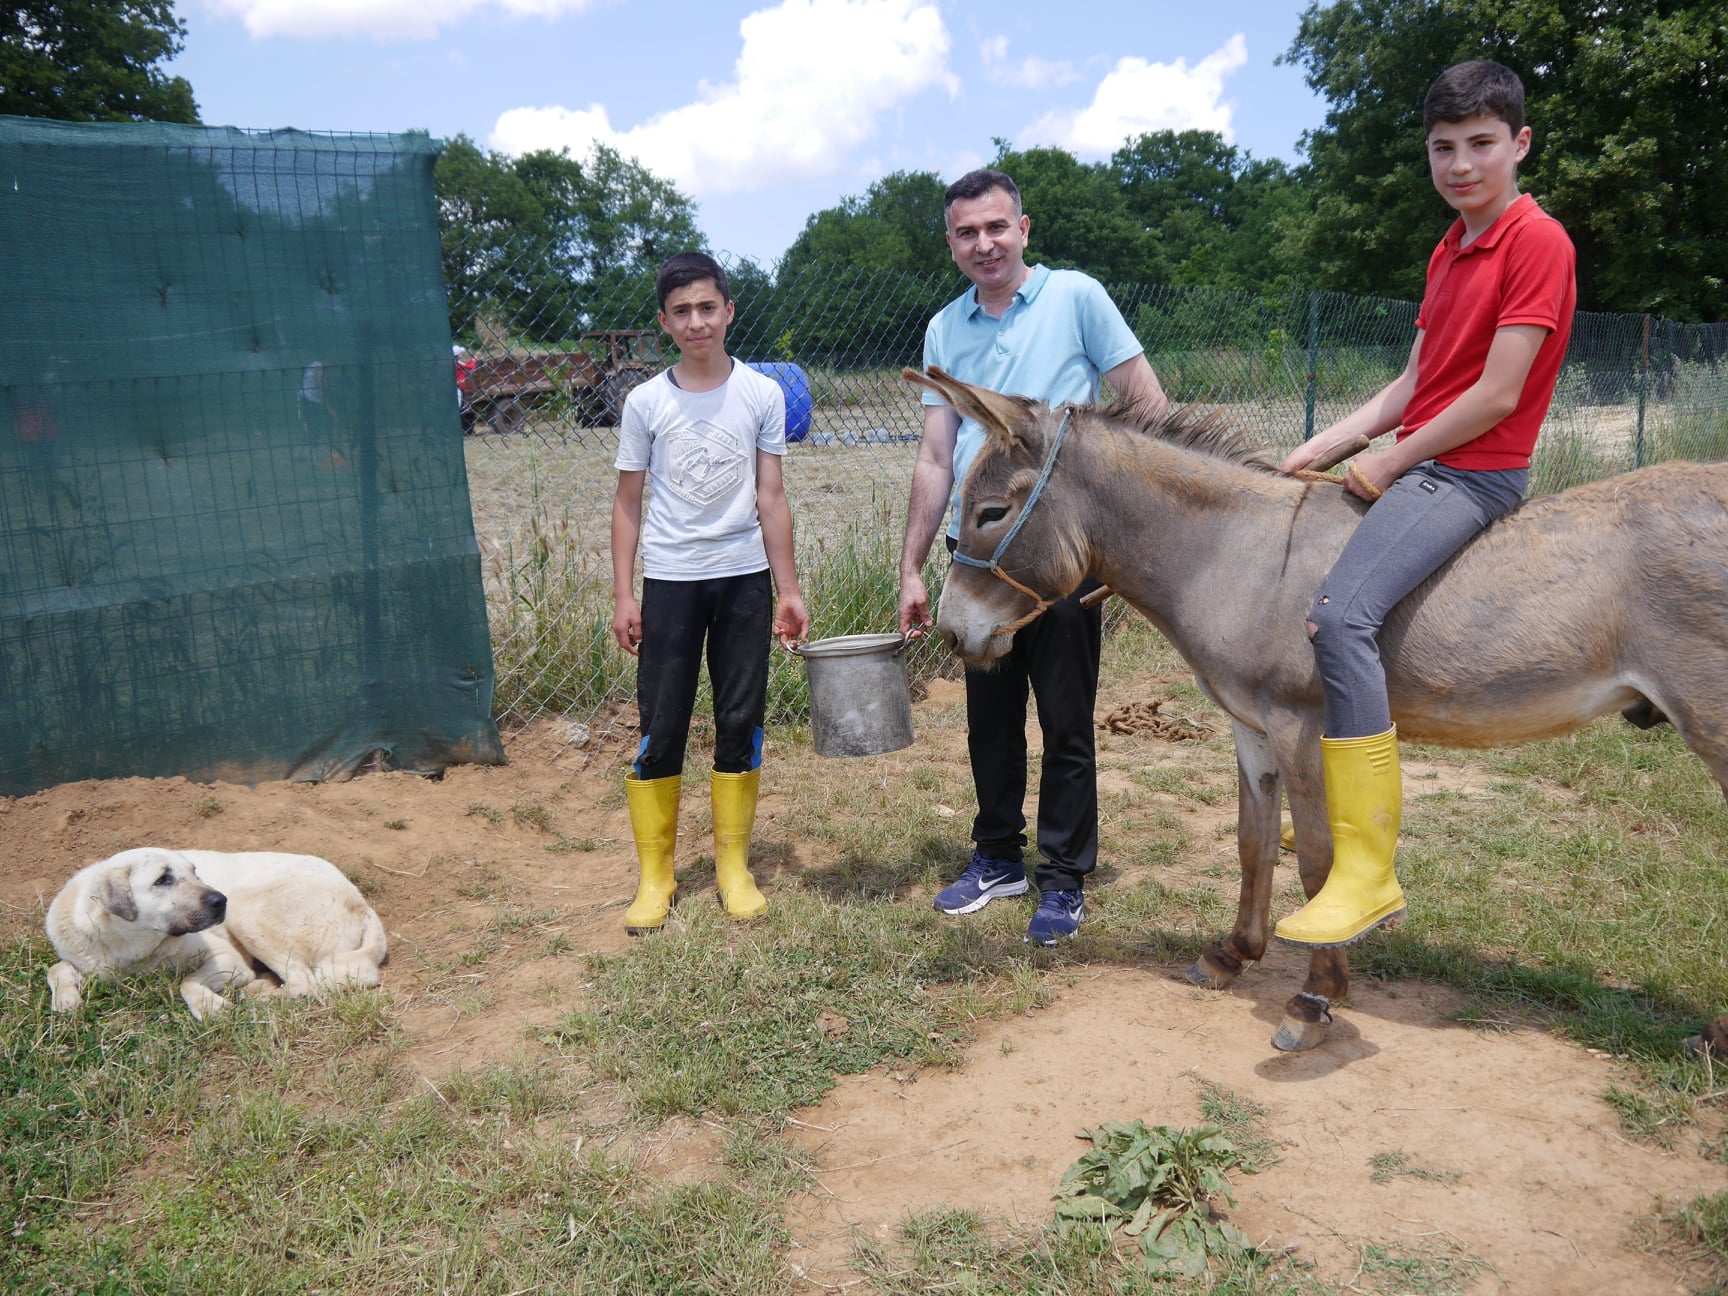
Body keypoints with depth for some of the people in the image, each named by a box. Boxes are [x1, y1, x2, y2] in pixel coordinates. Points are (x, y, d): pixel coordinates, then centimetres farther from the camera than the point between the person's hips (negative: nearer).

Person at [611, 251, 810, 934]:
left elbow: (770, 497, 3)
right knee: (661, 729, 1)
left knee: (740, 723, 6)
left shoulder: (762, 394, 1)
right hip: (669, 582, -1)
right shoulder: (646, 402, 0)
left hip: (744, 578, 1)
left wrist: (788, 589, 2)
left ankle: (734, 866, 20)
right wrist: (623, 595, -2)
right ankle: (654, 875, 14)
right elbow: (627, 503, 4)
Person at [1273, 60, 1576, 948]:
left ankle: (1368, 875, -27)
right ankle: (1354, 800, 29)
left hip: (1474, 473, -10)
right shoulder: (1450, 250, 18)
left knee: (1340, 614, -30)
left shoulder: (1537, 242, -11)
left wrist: (1388, 464, -11)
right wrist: (1325, 445, 4)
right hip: (1413, 465, 10)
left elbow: (1497, 393, -18)